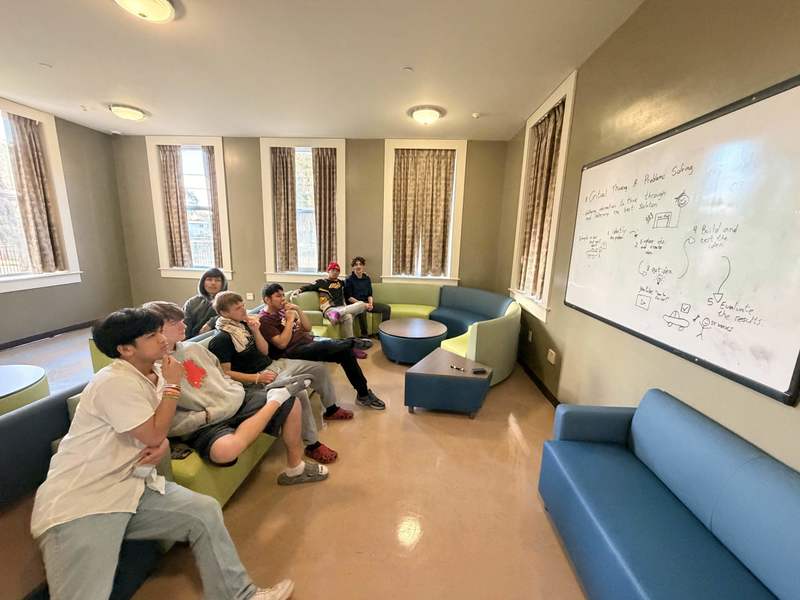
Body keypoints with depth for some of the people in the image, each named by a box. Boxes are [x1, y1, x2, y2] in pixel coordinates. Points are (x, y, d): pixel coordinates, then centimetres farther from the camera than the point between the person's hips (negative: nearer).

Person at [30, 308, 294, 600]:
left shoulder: (155, 374, 7)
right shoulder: (116, 381, -20)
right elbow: (153, 436, -17)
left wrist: (163, 446, -8)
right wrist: (173, 385, -14)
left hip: (130, 485, 7)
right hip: (77, 502, -7)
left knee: (206, 511, -3)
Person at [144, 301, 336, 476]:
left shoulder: (193, 347, 8)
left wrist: (237, 391, 5)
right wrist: (207, 415, -17)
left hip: (238, 402, 6)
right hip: (205, 426, -6)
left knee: (292, 404, -5)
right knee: (225, 450, -39)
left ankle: (295, 468, 10)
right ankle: (275, 398, -18)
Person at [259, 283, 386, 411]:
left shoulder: (283, 310, 16)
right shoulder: (264, 320, -6)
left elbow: (308, 328, 13)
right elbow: (282, 344, -18)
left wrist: (298, 310, 0)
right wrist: (290, 320, -13)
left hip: (309, 341, 7)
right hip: (293, 351, -7)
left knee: (345, 351, -12)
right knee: (326, 346, -36)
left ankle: (363, 394, -6)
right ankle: (352, 343, -6)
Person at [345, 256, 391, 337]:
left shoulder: (367, 278, 11)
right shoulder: (349, 279, -4)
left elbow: (370, 294, 12)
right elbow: (348, 297, -9)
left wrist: (370, 303, -10)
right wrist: (362, 304, -18)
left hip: (366, 302, 6)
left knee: (387, 308, -9)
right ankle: (364, 335, -27)